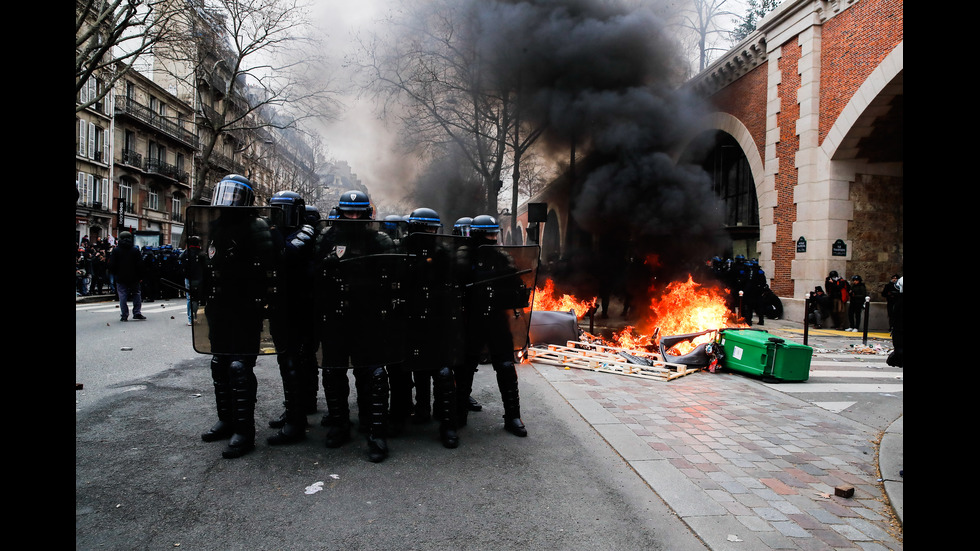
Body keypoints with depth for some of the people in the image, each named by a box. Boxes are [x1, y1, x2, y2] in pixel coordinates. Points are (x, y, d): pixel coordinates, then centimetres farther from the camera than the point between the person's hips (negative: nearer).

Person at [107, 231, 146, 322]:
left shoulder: (115, 250, -2)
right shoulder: (135, 250, -2)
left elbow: (111, 265, -2)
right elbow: (140, 264, -3)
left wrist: (114, 275, 12)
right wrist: (140, 277, 3)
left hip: (120, 278, 0)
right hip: (133, 278, 0)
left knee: (123, 297, 2)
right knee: (136, 294, 12)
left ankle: (124, 316, 1)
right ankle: (137, 313, 7)